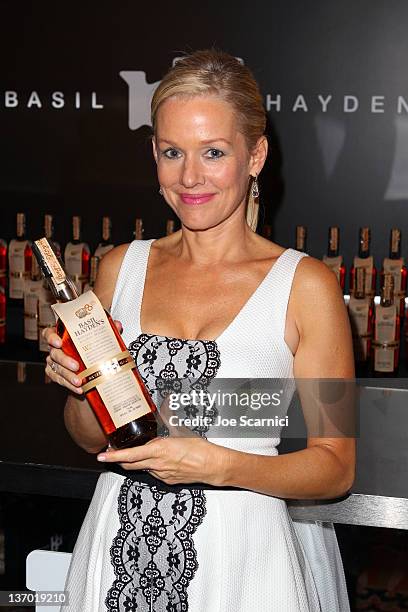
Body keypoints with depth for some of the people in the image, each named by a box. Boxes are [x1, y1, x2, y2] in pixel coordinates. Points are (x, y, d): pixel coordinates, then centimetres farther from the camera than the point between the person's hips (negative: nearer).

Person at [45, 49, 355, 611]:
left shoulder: (304, 284, -11)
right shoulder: (120, 268, 1)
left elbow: (336, 468, -8)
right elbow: (92, 439, 10)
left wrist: (220, 465, -22)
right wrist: (79, 385, -11)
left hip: (242, 557, -3)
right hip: (124, 556, 4)